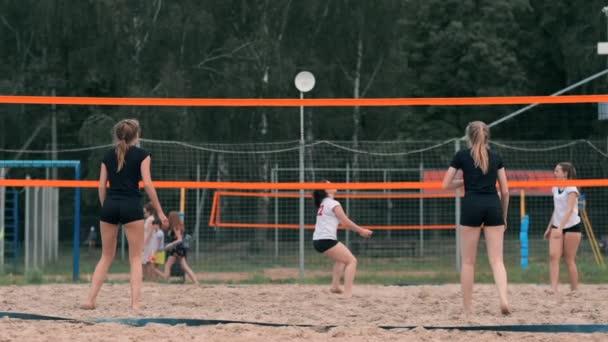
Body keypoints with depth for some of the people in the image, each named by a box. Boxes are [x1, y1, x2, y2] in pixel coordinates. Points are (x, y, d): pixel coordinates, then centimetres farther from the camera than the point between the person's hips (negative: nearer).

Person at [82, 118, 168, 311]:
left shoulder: (108, 156, 13)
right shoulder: (141, 155, 1)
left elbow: (102, 186, 9)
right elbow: (147, 184, -6)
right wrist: (159, 211, -3)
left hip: (110, 206, 4)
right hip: (131, 206, -4)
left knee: (106, 257, 14)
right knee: (135, 259, 2)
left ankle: (91, 299, 7)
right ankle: (135, 303, -8)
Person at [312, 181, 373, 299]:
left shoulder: (323, 203, 20)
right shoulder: (333, 204, -7)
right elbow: (346, 222, -9)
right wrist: (362, 231, 0)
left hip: (317, 240, 9)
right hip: (327, 240, -9)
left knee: (342, 258, 30)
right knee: (352, 261, -8)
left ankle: (335, 286, 22)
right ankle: (347, 292, -20)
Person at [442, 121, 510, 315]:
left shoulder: (462, 156, 5)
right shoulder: (496, 158, 12)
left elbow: (446, 184, 7)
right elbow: (505, 191, 11)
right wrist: (504, 217, 20)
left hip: (472, 205, -2)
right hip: (493, 205, 2)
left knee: (468, 261, 6)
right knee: (496, 260, -1)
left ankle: (467, 307, 7)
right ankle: (503, 298, -22)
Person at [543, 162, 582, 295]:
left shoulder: (571, 189, -10)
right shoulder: (555, 189, 12)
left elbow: (569, 210, -20)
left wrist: (560, 227, -29)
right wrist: (549, 227, 19)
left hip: (571, 226, -6)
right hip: (557, 226, 6)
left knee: (569, 260, -2)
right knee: (553, 255, -12)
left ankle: (574, 290, 7)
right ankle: (554, 288, -20)